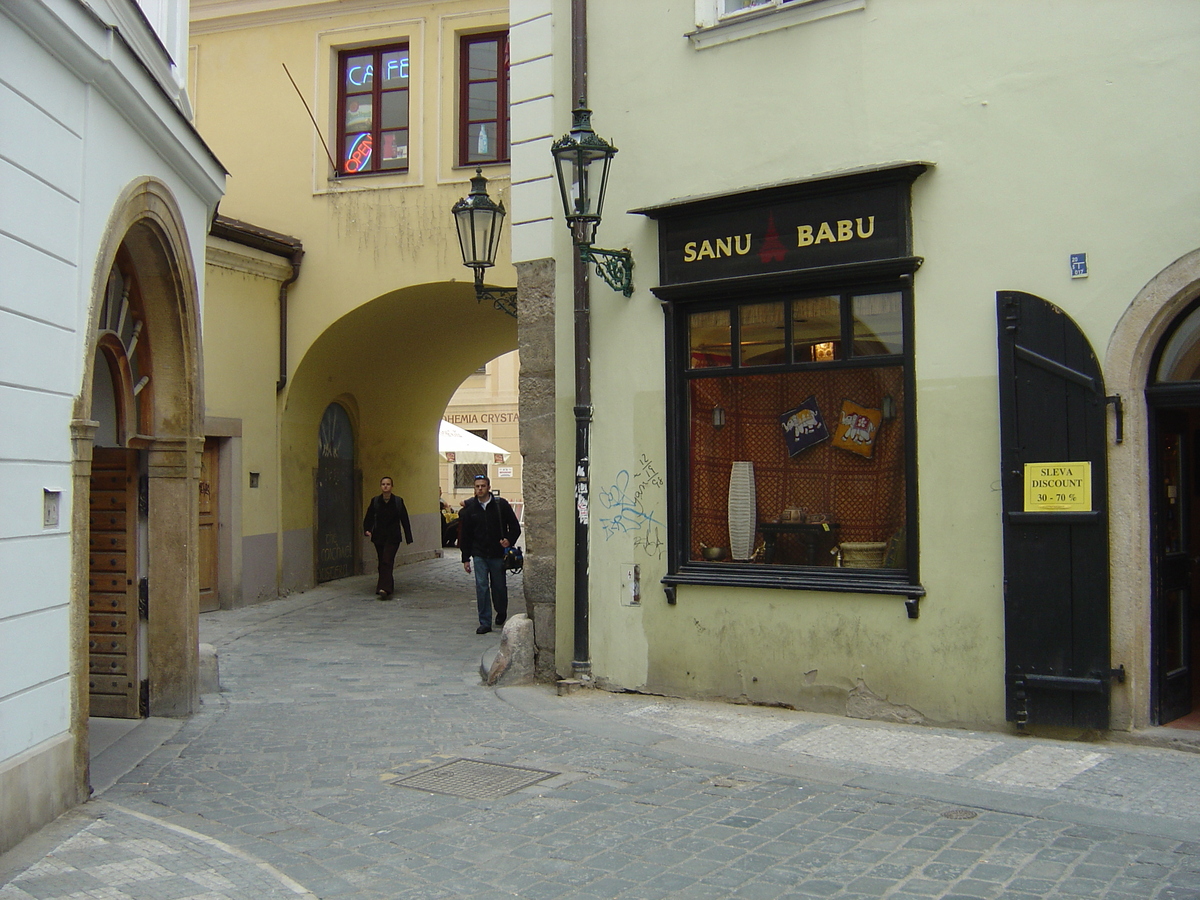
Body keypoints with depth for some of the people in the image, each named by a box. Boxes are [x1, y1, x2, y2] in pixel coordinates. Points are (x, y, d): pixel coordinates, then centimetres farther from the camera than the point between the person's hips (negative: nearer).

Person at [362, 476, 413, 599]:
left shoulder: (398, 501, 0)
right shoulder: (375, 501, 4)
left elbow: (404, 520, 2)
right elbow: (369, 518, 8)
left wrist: (408, 538, 1)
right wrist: (367, 530, -8)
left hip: (393, 538, -3)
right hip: (379, 537, 3)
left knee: (387, 561, -16)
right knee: (382, 563, 9)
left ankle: (384, 588, -25)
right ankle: (388, 587, 24)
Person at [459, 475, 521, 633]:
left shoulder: (501, 504, -3)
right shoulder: (469, 508, 2)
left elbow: (515, 527, 3)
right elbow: (464, 535, 8)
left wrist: (509, 540, -15)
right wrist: (465, 558, 6)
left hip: (498, 554, -1)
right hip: (479, 555, 1)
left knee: (499, 586, 10)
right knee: (481, 587, -4)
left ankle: (501, 612, 37)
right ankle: (485, 623, 2)